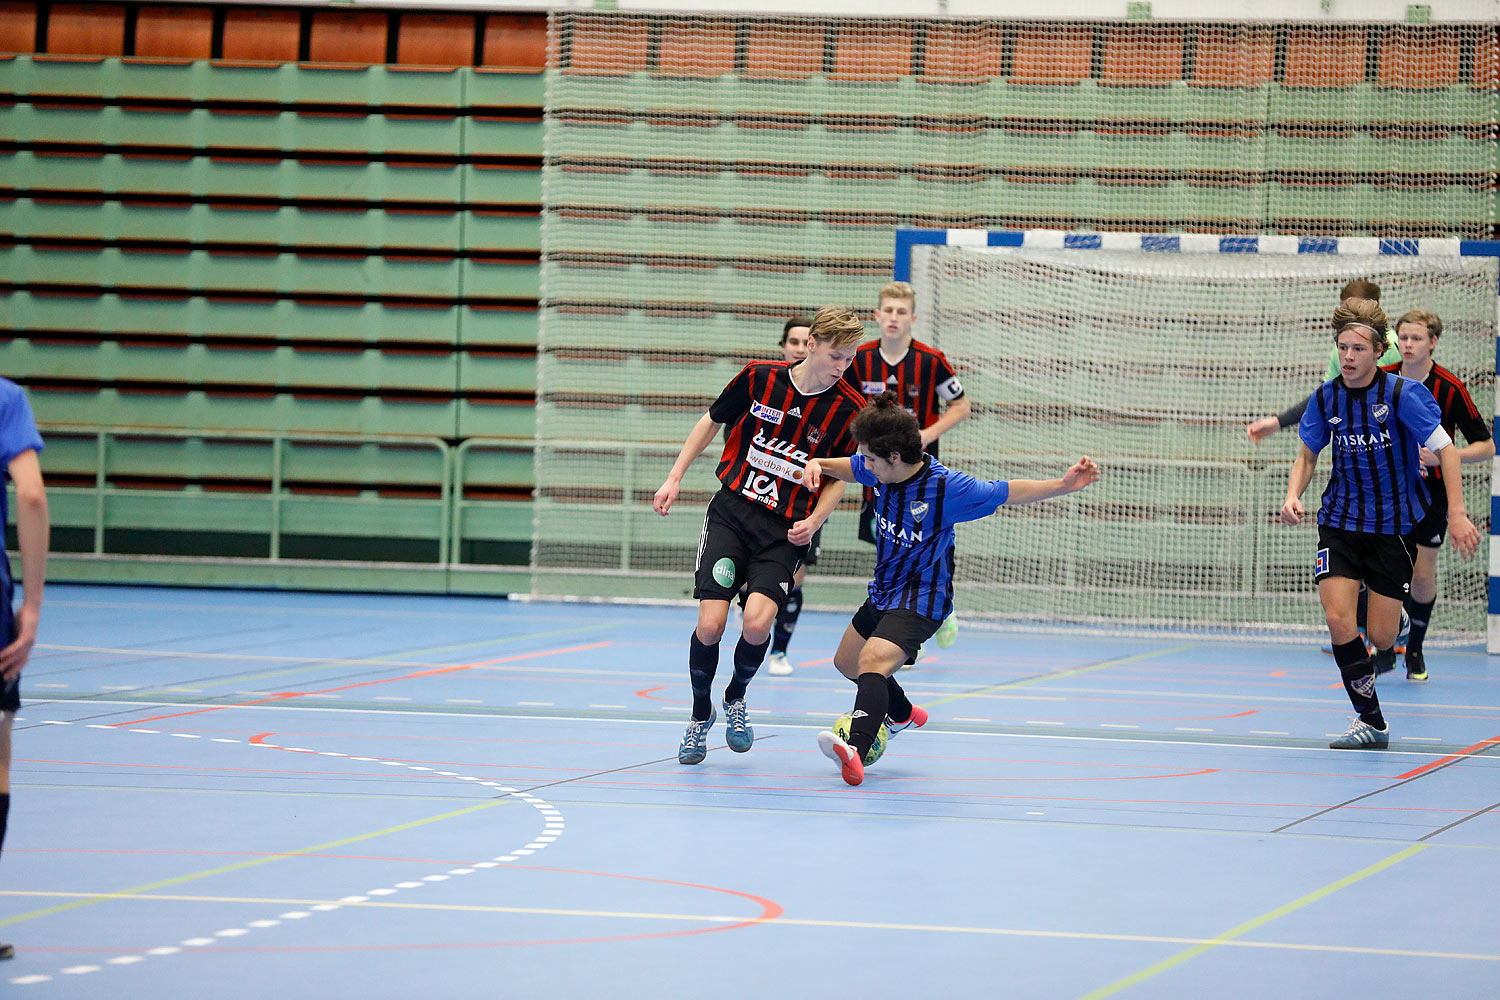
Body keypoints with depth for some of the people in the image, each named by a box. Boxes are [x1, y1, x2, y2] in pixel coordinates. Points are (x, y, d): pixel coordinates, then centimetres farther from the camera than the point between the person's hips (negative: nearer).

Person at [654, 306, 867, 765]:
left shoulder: (849, 409, -6)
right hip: (731, 512, 1)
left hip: (786, 531, -1)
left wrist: (815, 521, -9)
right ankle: (701, 714, 15)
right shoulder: (759, 378, -5)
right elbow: (712, 421, 12)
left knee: (756, 622, -22)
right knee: (710, 624, -13)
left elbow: (841, 476, 7)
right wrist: (675, 477, 9)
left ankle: (736, 697, 10)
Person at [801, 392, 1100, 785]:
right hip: (884, 591, 8)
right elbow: (846, 468, 12)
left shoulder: (946, 487, -25)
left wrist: (1063, 485, -26)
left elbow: (1009, 492, -14)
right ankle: (902, 714, 57)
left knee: (874, 661, -33)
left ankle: (855, 752, -53)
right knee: (847, 663, 28)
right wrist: (817, 465, -10)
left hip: (922, 599, -8)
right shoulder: (881, 471, -9)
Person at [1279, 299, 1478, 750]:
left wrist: (1457, 514, -17)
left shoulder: (1403, 394, -14)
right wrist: (1293, 495, -8)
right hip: (1340, 521, 3)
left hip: (1394, 524, -2)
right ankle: (1370, 721, -5)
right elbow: (1308, 455, 12)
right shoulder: (1326, 398, -2)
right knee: (1338, 619, -17)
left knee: (1380, 639, -3)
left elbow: (1444, 449, -10)